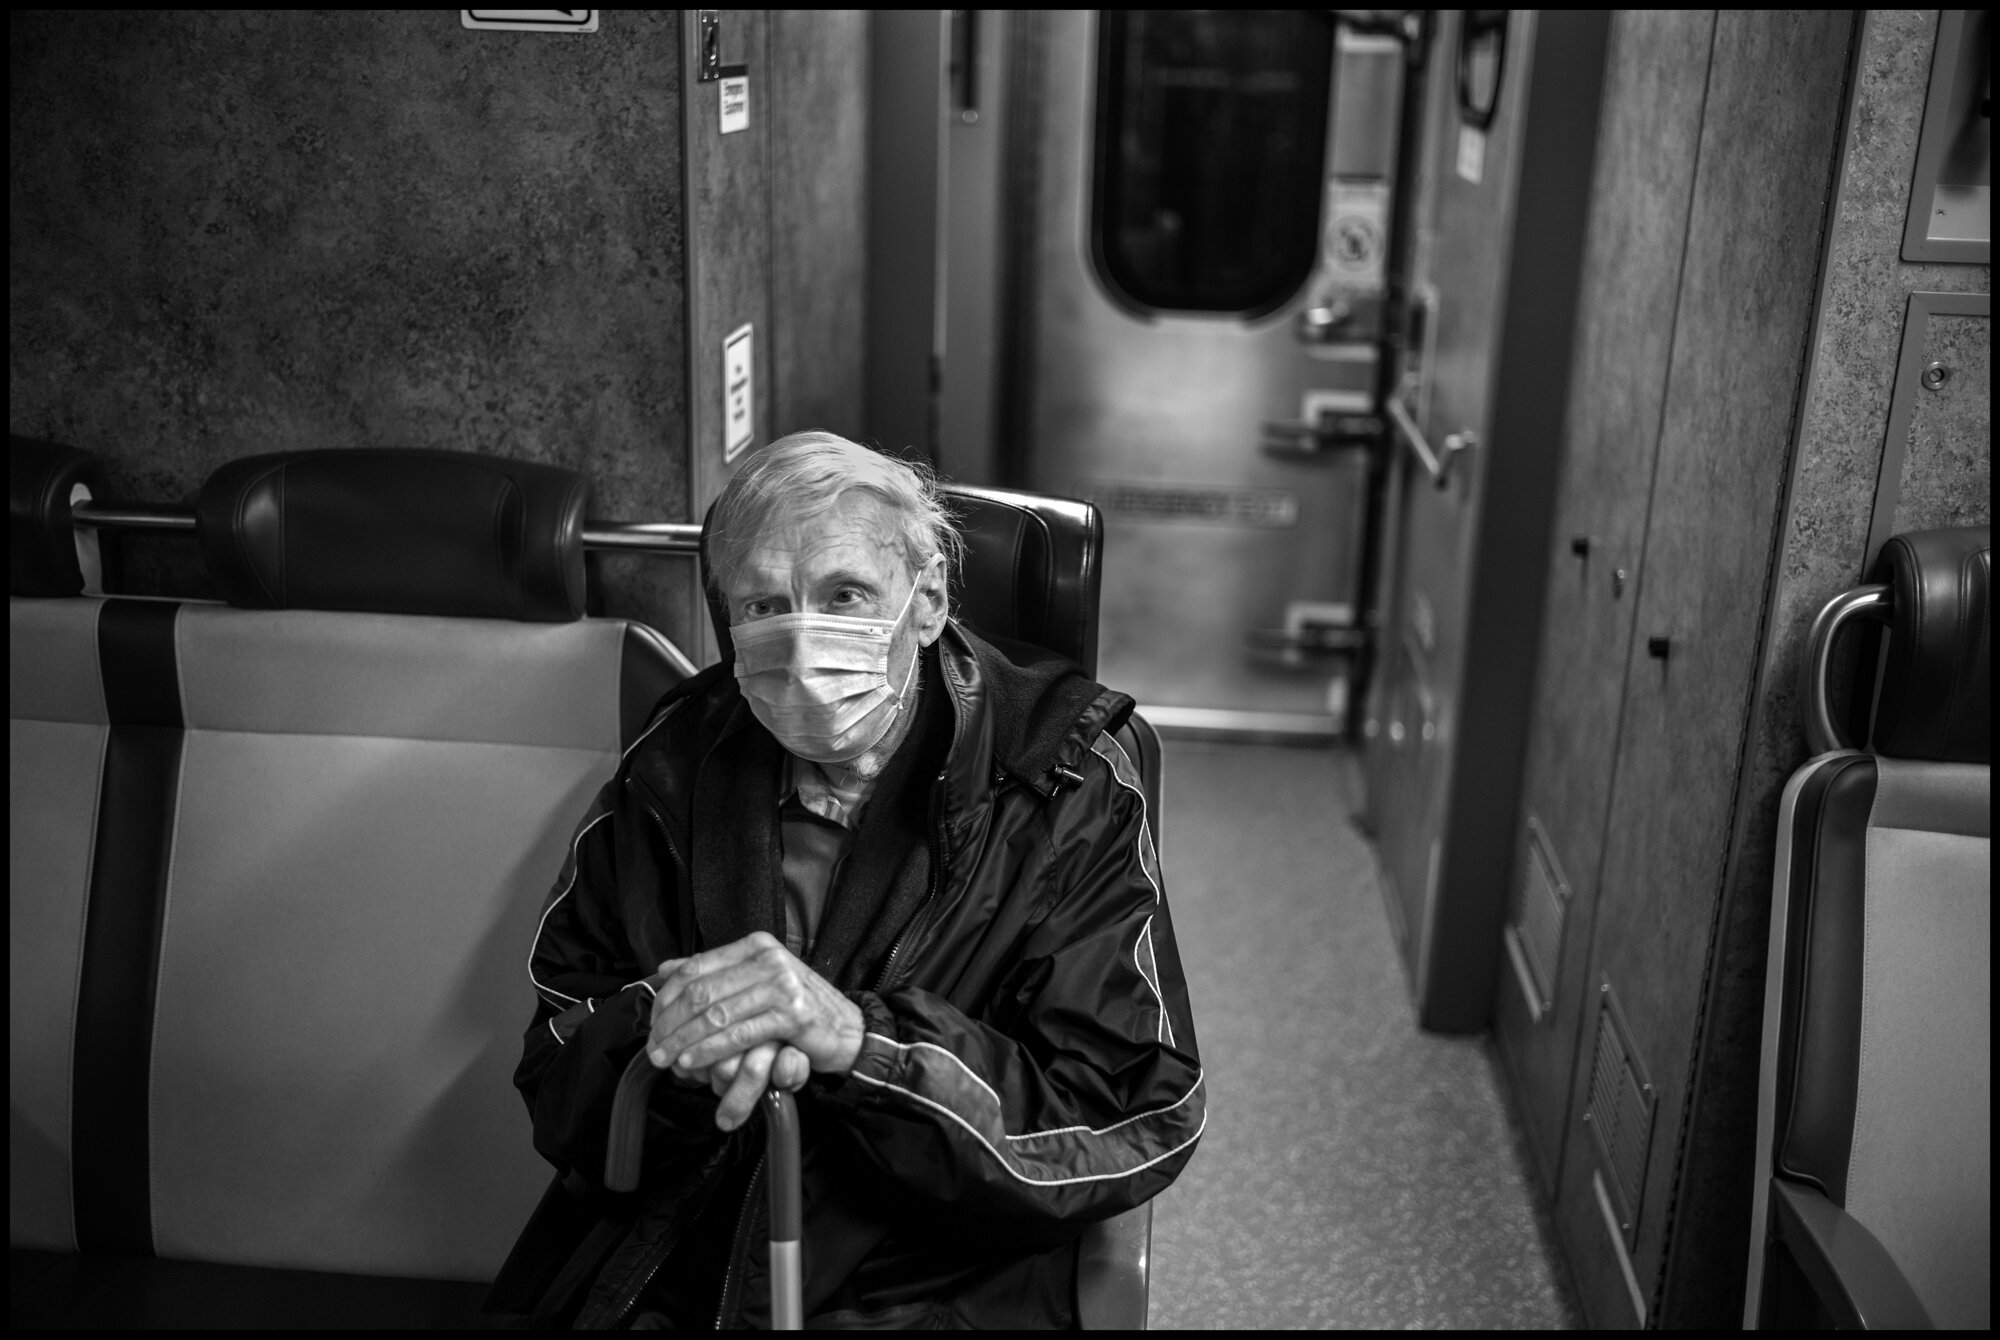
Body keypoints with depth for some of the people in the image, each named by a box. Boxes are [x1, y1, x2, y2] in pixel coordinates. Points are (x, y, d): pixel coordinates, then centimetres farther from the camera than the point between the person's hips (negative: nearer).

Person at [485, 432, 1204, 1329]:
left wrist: (861, 1038, -25)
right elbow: (555, 1064, 2)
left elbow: (1138, 1122, -13)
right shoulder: (673, 769, 2)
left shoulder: (1062, 792, -7)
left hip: (934, 1293, -2)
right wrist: (687, 1052, -20)